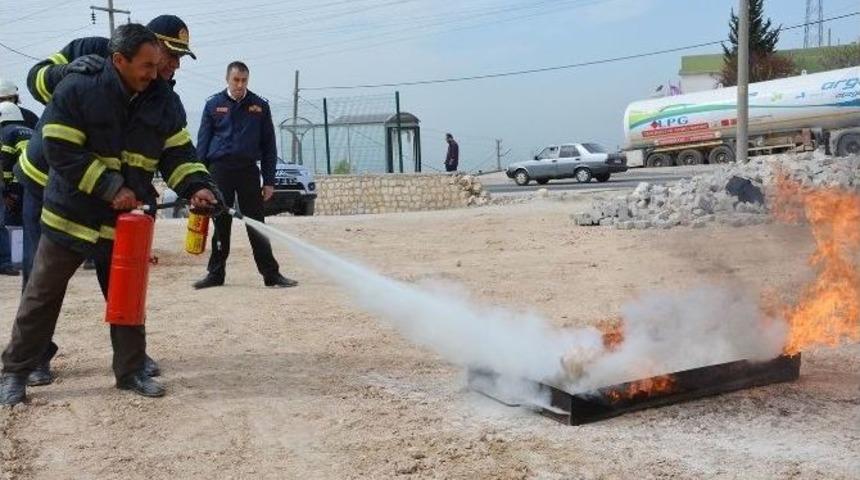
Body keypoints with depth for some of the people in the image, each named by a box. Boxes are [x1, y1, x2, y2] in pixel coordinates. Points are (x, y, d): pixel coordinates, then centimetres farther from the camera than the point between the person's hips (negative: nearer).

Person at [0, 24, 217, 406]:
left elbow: (178, 154, 1)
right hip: (70, 215, -3)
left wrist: (197, 187, -17)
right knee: (42, 297, 7)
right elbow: (60, 151, -17)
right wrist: (111, 188, -21)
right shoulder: (77, 89, -14)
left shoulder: (163, 102, -1)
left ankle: (130, 372, 21)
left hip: (125, 222, 3)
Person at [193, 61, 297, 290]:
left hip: (248, 170, 0)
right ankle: (216, 273, 15)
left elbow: (268, 145, 8)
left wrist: (269, 181, 2)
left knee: (256, 223, 0)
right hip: (220, 169, 0)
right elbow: (202, 142, 7)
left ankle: (271, 274, 2)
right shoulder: (214, 104, 7)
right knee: (220, 224, 5)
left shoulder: (260, 106, 7)